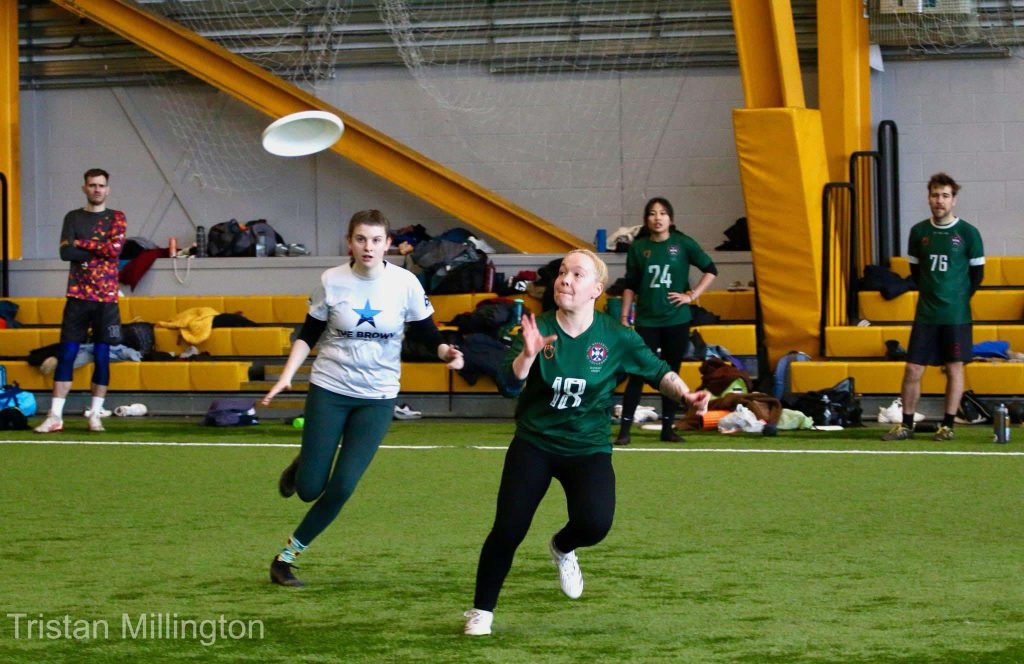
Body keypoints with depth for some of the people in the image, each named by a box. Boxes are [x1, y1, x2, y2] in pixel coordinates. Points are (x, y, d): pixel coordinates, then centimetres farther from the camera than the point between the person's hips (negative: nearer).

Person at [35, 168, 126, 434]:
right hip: (78, 295, 0)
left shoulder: (116, 218, 7)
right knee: (66, 354, -5)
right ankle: (55, 416, -6)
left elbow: (115, 248, -10)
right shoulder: (73, 217, 9)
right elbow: (66, 252, -6)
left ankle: (95, 414, 9)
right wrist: (101, 249, -8)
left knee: (102, 356, 1)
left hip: (106, 297, 0)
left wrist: (82, 243, -7)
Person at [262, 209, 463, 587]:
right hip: (329, 390, 0)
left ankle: (288, 555, 9)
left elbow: (427, 333, 0)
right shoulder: (332, 281, -8)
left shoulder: (405, 283, -8)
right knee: (309, 489, -3)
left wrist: (445, 352, -21)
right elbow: (308, 335, 2)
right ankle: (300, 467, 35)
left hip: (377, 398, 0)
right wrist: (287, 376, -10)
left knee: (342, 487, -9)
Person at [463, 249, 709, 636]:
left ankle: (562, 548, 17)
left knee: (594, 524, -22)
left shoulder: (615, 337, -7)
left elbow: (658, 371, 6)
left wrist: (685, 394, -12)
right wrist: (528, 355, -38)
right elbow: (509, 384, -19)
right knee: (508, 528, -11)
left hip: (588, 448, 0)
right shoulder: (539, 328, -9)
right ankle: (482, 610, 10)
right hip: (534, 444, 0)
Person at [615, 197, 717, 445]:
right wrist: (624, 317, 3)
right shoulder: (638, 247, 2)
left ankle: (667, 428, 16)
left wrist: (692, 295, -3)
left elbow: (710, 270, 5)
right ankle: (625, 429, -5)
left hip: (676, 321, 1)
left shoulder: (683, 244, -1)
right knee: (637, 374, -6)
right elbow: (630, 285, 7)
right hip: (646, 321, 0)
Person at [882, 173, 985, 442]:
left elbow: (977, 273, 4)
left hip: (956, 316, -2)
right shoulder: (919, 232, 5)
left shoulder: (968, 233, -4)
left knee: (954, 369, 3)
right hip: (925, 315, 2)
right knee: (912, 369, 1)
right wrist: (932, 294, 9)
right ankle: (906, 425, 10)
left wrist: (959, 298, 5)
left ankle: (948, 425, 12)